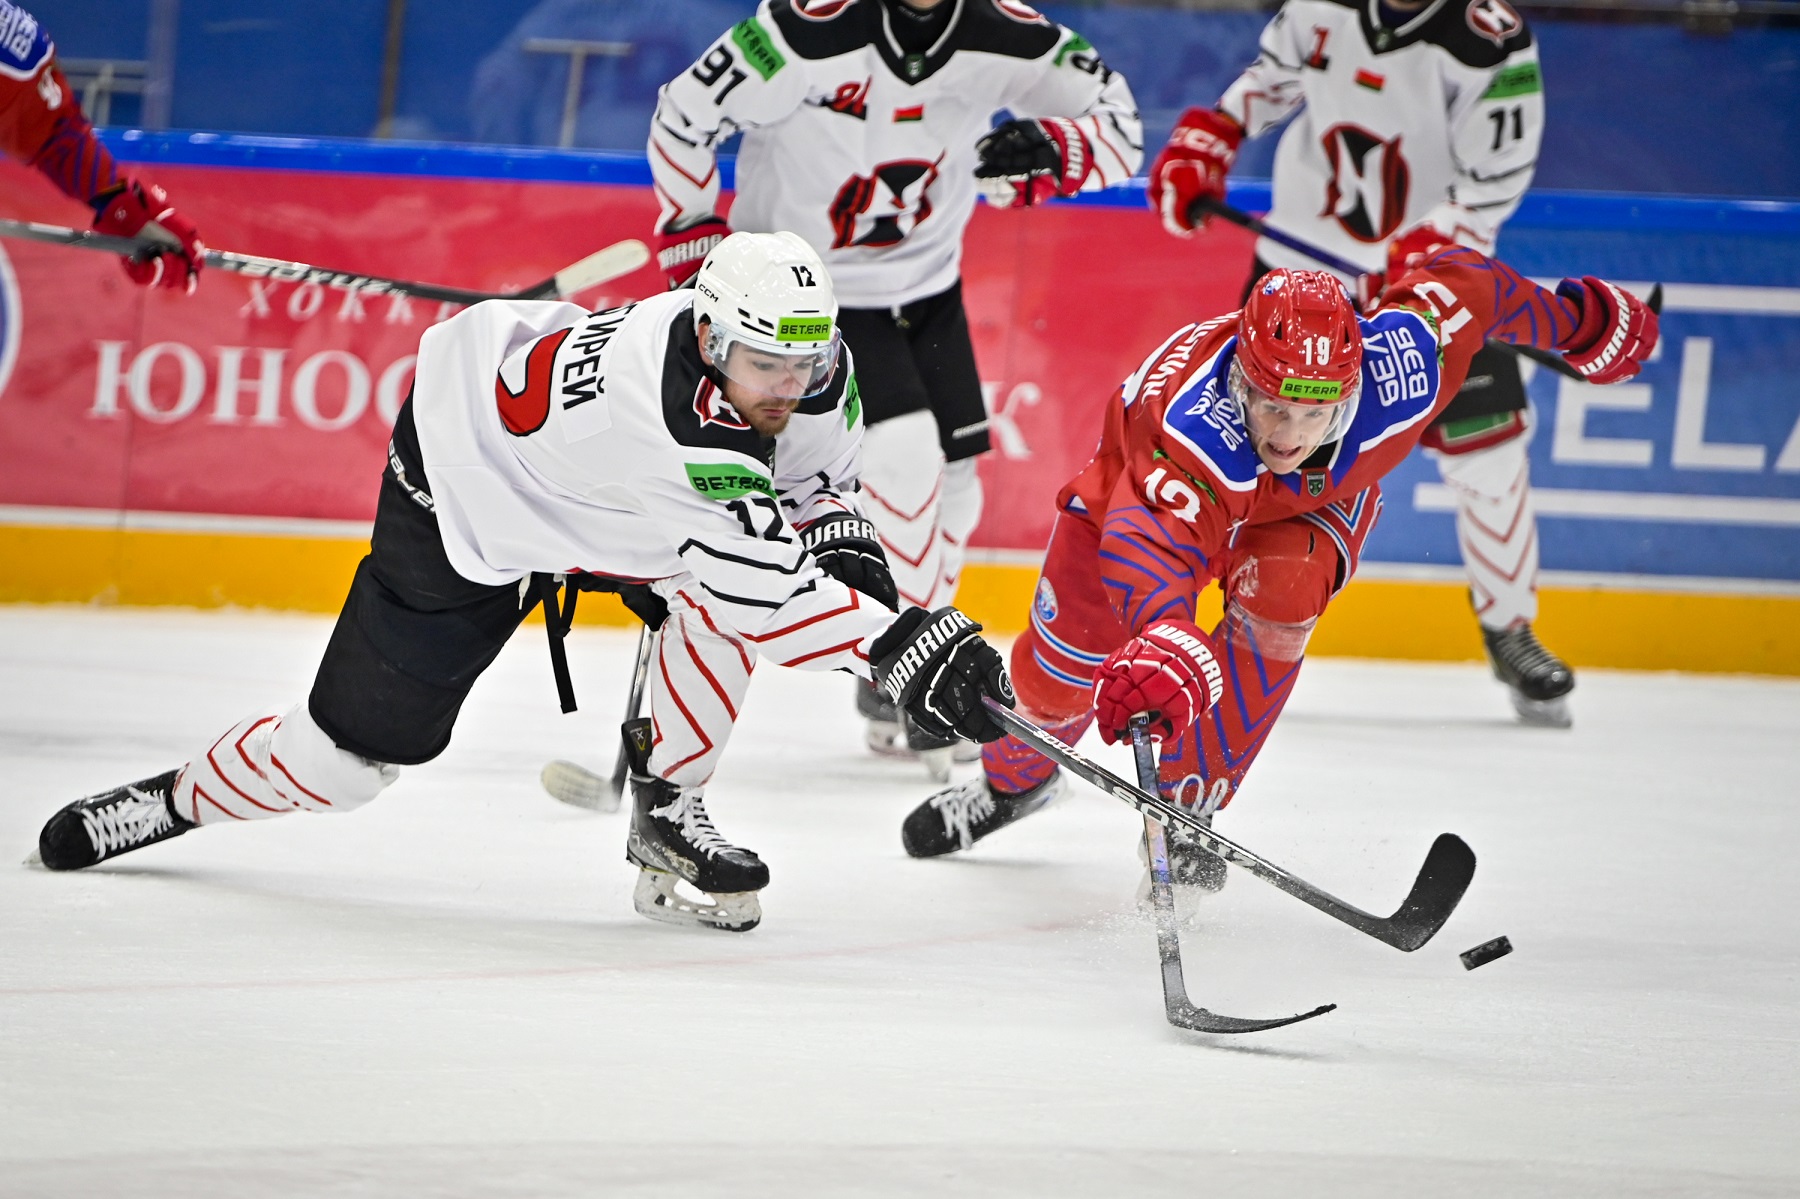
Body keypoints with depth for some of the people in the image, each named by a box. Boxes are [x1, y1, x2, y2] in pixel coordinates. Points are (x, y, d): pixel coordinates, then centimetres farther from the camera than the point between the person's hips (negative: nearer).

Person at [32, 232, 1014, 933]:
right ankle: (180, 797, 29)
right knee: (356, 751, 1)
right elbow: (767, 590, -47)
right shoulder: (668, 408, -44)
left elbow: (815, 463, 3)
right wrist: (903, 646, -53)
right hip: (468, 489, -7)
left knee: (728, 585, -22)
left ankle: (666, 808, -6)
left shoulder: (809, 365, -21)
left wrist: (841, 534, -16)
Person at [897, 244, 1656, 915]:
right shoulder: (1192, 420, -51)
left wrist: (1574, 322, -3)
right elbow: (1152, 542, -67)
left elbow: (1460, 282, -21)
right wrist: (1166, 646, -86)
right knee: (1059, 671, 1)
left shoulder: (1401, 369, -41)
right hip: (1142, 479, -2)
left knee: (1279, 590, -30)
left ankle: (1187, 810, -12)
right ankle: (1013, 780, 39)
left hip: (1314, 500, 2)